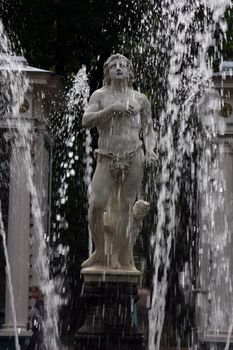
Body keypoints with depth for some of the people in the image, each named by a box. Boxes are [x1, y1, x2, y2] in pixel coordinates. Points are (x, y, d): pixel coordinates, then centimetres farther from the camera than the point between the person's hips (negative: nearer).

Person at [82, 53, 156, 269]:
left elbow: (148, 130, 13)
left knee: (125, 208, 0)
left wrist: (149, 150, -7)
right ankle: (99, 253, 4)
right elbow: (86, 122, -5)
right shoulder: (99, 95, 9)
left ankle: (115, 256, 8)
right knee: (96, 205, -13)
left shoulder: (140, 99, 11)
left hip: (133, 158, 1)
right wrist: (110, 109, -16)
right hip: (106, 160, 0)